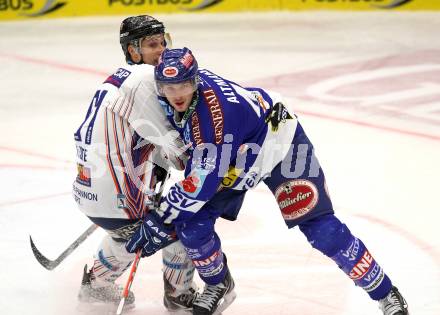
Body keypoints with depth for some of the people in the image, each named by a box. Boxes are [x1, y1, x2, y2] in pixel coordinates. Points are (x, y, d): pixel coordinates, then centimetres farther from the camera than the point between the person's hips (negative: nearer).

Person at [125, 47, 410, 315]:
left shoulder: (213, 111, -41)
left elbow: (203, 181, -36)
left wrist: (160, 217, -26)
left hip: (279, 141, -8)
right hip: (232, 156, 8)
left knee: (321, 230, -13)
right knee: (192, 225, -7)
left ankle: (385, 292, 2)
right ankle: (219, 285, 20)